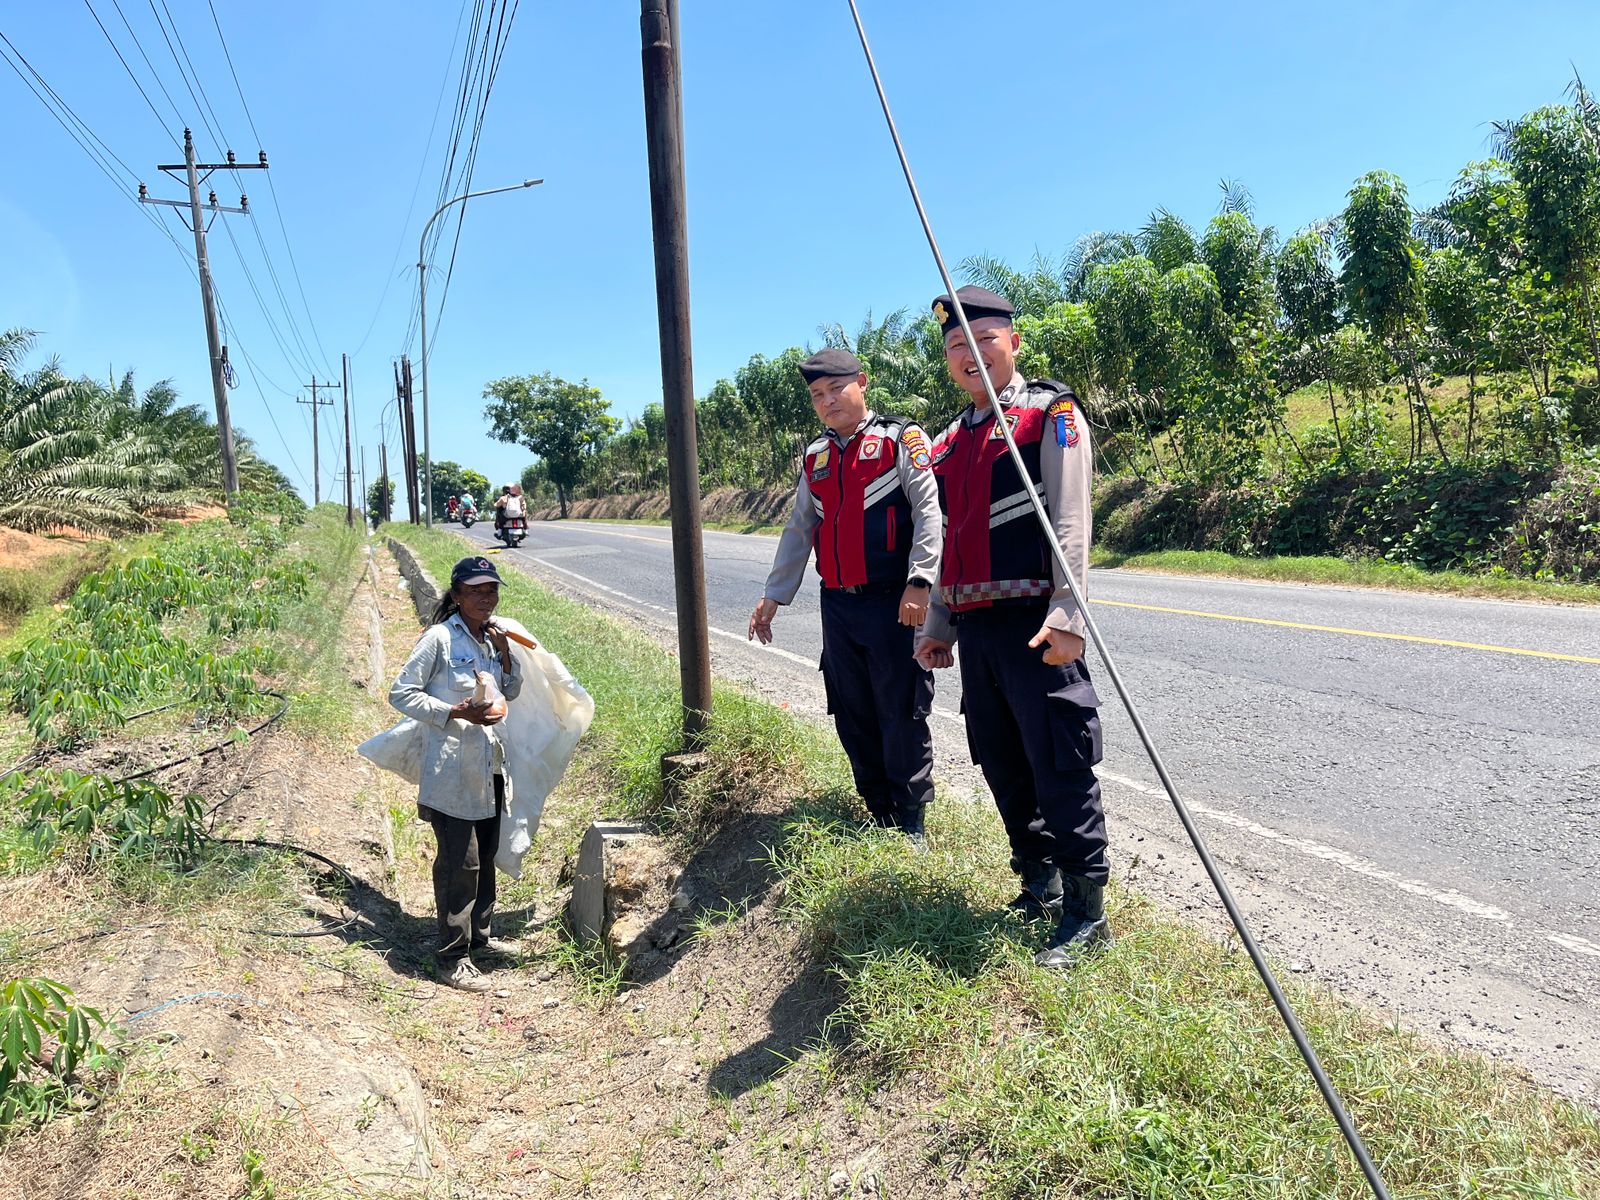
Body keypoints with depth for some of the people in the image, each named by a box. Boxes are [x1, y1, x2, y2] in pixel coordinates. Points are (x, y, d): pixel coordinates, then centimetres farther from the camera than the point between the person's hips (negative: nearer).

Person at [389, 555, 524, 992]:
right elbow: (401, 693, -12)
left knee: (486, 856, 18)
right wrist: (455, 712, -21)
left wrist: (505, 655, 1)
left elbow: (512, 693, 19)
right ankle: (454, 957, 7)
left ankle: (479, 935, 34)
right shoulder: (439, 638, -12)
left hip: (489, 764, 8)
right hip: (452, 768, -8)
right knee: (459, 863, -4)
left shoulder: (492, 638, 10)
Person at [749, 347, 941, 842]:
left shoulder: (900, 438, -1)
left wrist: (919, 582, -19)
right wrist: (774, 595, 19)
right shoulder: (815, 458, 17)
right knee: (853, 716, 10)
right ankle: (878, 815, 23)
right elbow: (798, 529, 22)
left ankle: (910, 821, 12)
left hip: (892, 603, -6)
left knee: (901, 713, -1)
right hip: (838, 606, 6)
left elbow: (928, 510, -10)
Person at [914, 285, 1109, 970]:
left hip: (1034, 624, -7)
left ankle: (1085, 911, 8)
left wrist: (1066, 613, -21)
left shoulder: (1050, 413, -2)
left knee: (1059, 768, -4)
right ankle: (1038, 888, 29)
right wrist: (938, 625, 19)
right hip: (975, 629, 7)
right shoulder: (949, 443, 18)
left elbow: (1069, 518, -12)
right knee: (1002, 765, 13)